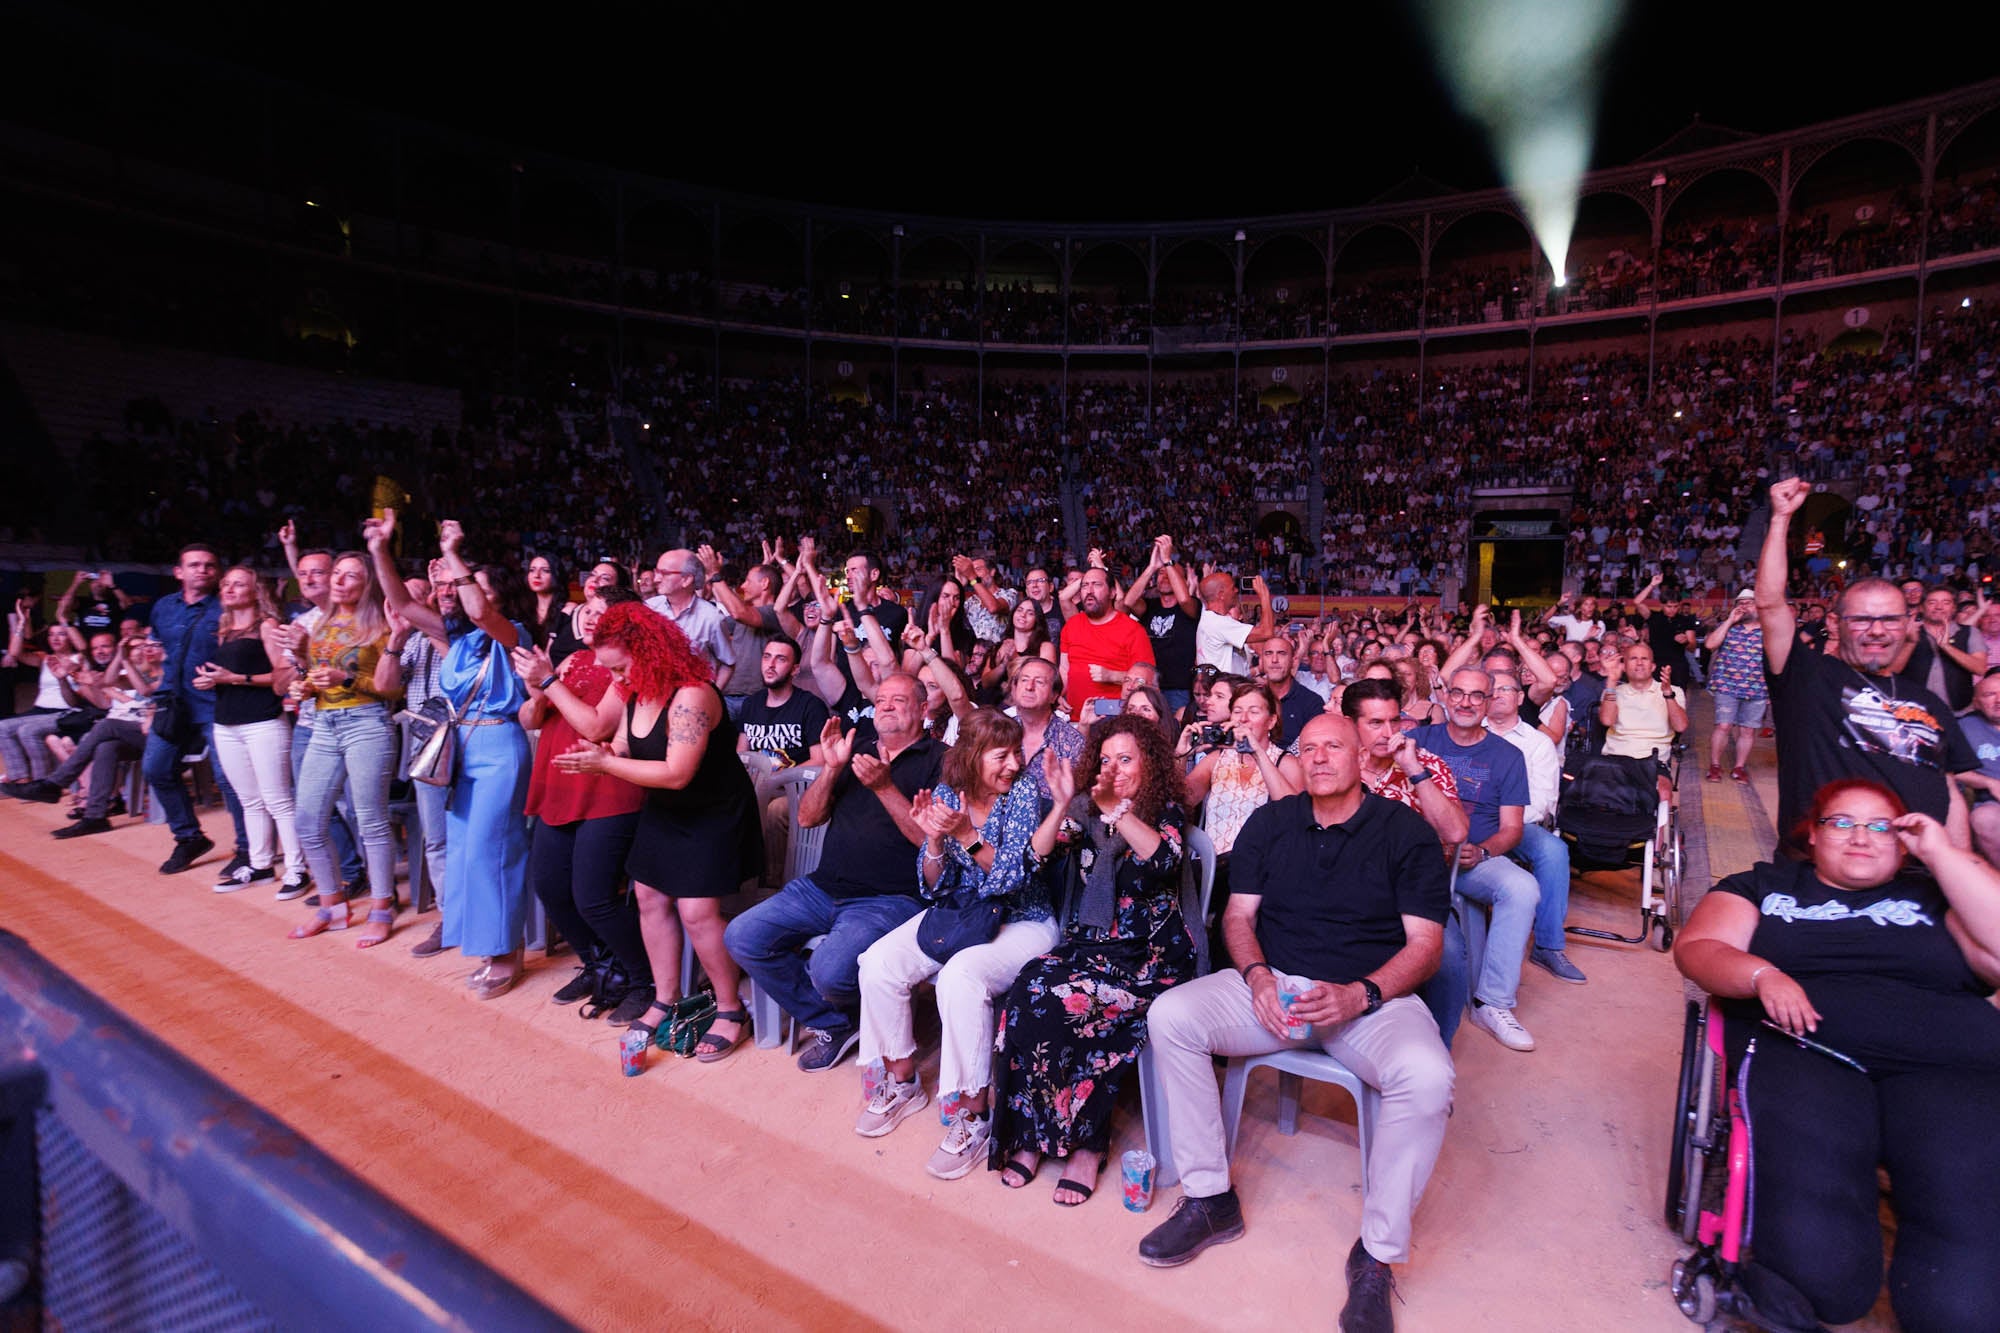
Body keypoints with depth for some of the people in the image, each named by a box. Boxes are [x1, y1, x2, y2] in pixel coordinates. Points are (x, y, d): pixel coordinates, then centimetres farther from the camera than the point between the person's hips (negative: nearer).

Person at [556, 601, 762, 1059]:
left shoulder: (691, 696, -29)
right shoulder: (637, 695, -1)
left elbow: (677, 774, -32)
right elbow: (623, 750, 3)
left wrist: (604, 763, -28)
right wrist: (595, 755, -20)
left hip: (713, 815, -9)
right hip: (664, 811, 9)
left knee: (697, 911, -11)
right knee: (651, 898, 11)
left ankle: (731, 1011, 8)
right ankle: (665, 1001, 26)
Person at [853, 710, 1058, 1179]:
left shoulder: (1023, 795, -12)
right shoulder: (946, 794, -2)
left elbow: (1014, 876, -20)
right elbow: (933, 886, -3)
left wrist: (967, 834, -32)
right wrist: (935, 841, -23)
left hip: (1020, 923, -5)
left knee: (961, 977, -33)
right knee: (878, 963, -16)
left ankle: (974, 1113, -15)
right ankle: (902, 1082, 6)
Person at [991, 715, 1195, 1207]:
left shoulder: (1166, 812, 3)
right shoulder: (1086, 809, 11)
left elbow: (1164, 860, -18)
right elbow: (1039, 855, -2)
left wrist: (1115, 809, -24)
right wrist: (1062, 806, -17)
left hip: (1150, 956, -4)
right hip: (1087, 942, 4)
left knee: (1064, 1002, -28)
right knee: (1027, 991, -25)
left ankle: (1084, 1141, -11)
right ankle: (1031, 1133, -10)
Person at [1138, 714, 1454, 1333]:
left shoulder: (1407, 832, 0)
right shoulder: (1270, 823, 9)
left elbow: (1425, 943, -5)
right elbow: (1239, 915, 8)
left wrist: (1358, 996, -21)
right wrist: (1258, 976, -13)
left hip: (1373, 996, -2)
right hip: (1274, 985, 3)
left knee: (1427, 1078, -33)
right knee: (1170, 1015, -20)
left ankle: (1377, 1254, -11)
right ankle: (1208, 1199, -5)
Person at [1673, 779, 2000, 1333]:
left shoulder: (1934, 895, 27)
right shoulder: (1767, 884, 24)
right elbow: (1695, 946, 10)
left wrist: (1944, 853, 9)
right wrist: (1762, 974, -11)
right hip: (1801, 1052, -1)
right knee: (1817, 1267, -29)